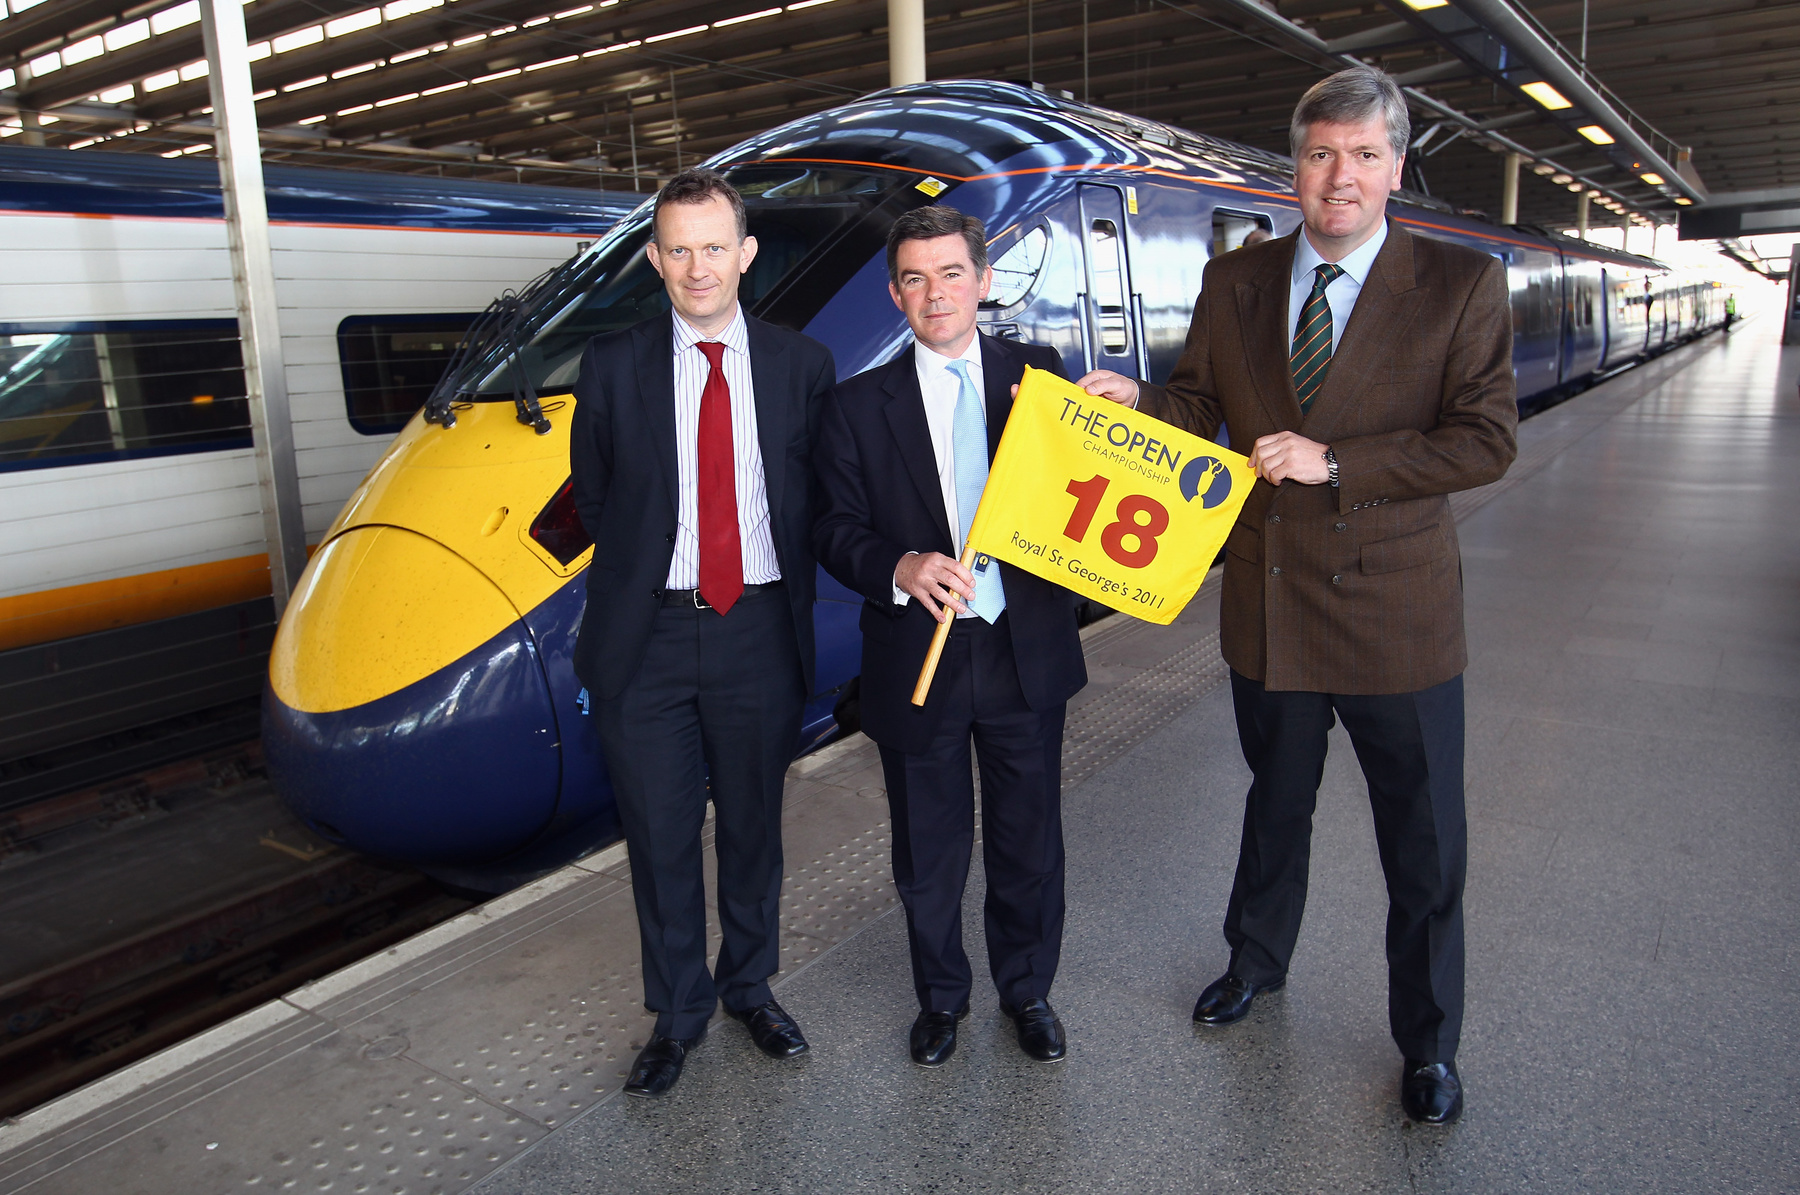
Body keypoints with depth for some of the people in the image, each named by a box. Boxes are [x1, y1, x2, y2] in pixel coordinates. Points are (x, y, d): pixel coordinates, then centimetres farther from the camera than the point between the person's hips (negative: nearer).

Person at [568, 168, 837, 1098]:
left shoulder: (801, 365, 0)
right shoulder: (613, 367, -1)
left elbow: (814, 503, 6)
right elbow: (594, 498, 8)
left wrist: (785, 596, 3)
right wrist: (642, 578, 6)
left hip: (759, 632, 1)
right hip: (648, 637, 0)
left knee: (754, 827, 15)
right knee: (661, 837, 10)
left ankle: (750, 986, 38)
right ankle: (677, 1012, 31)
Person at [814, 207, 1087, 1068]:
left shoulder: (1039, 376, 2)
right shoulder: (858, 406, 0)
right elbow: (835, 531, -3)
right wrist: (900, 568, -22)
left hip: (1026, 652, 1)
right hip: (916, 661, 0)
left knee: (1029, 842, 16)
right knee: (928, 854, 15)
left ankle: (1027, 989, 40)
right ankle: (940, 996, 39)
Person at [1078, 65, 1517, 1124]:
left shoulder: (1462, 285, -7)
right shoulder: (1234, 284, 3)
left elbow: (1485, 440, -12)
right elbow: (1201, 409, 6)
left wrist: (1333, 464, -20)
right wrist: (1136, 400, -15)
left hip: (1397, 614, -2)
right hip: (1269, 607, 3)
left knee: (1425, 847, 10)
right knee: (1275, 808, 23)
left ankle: (1429, 1043, 33)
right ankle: (1258, 961, 48)